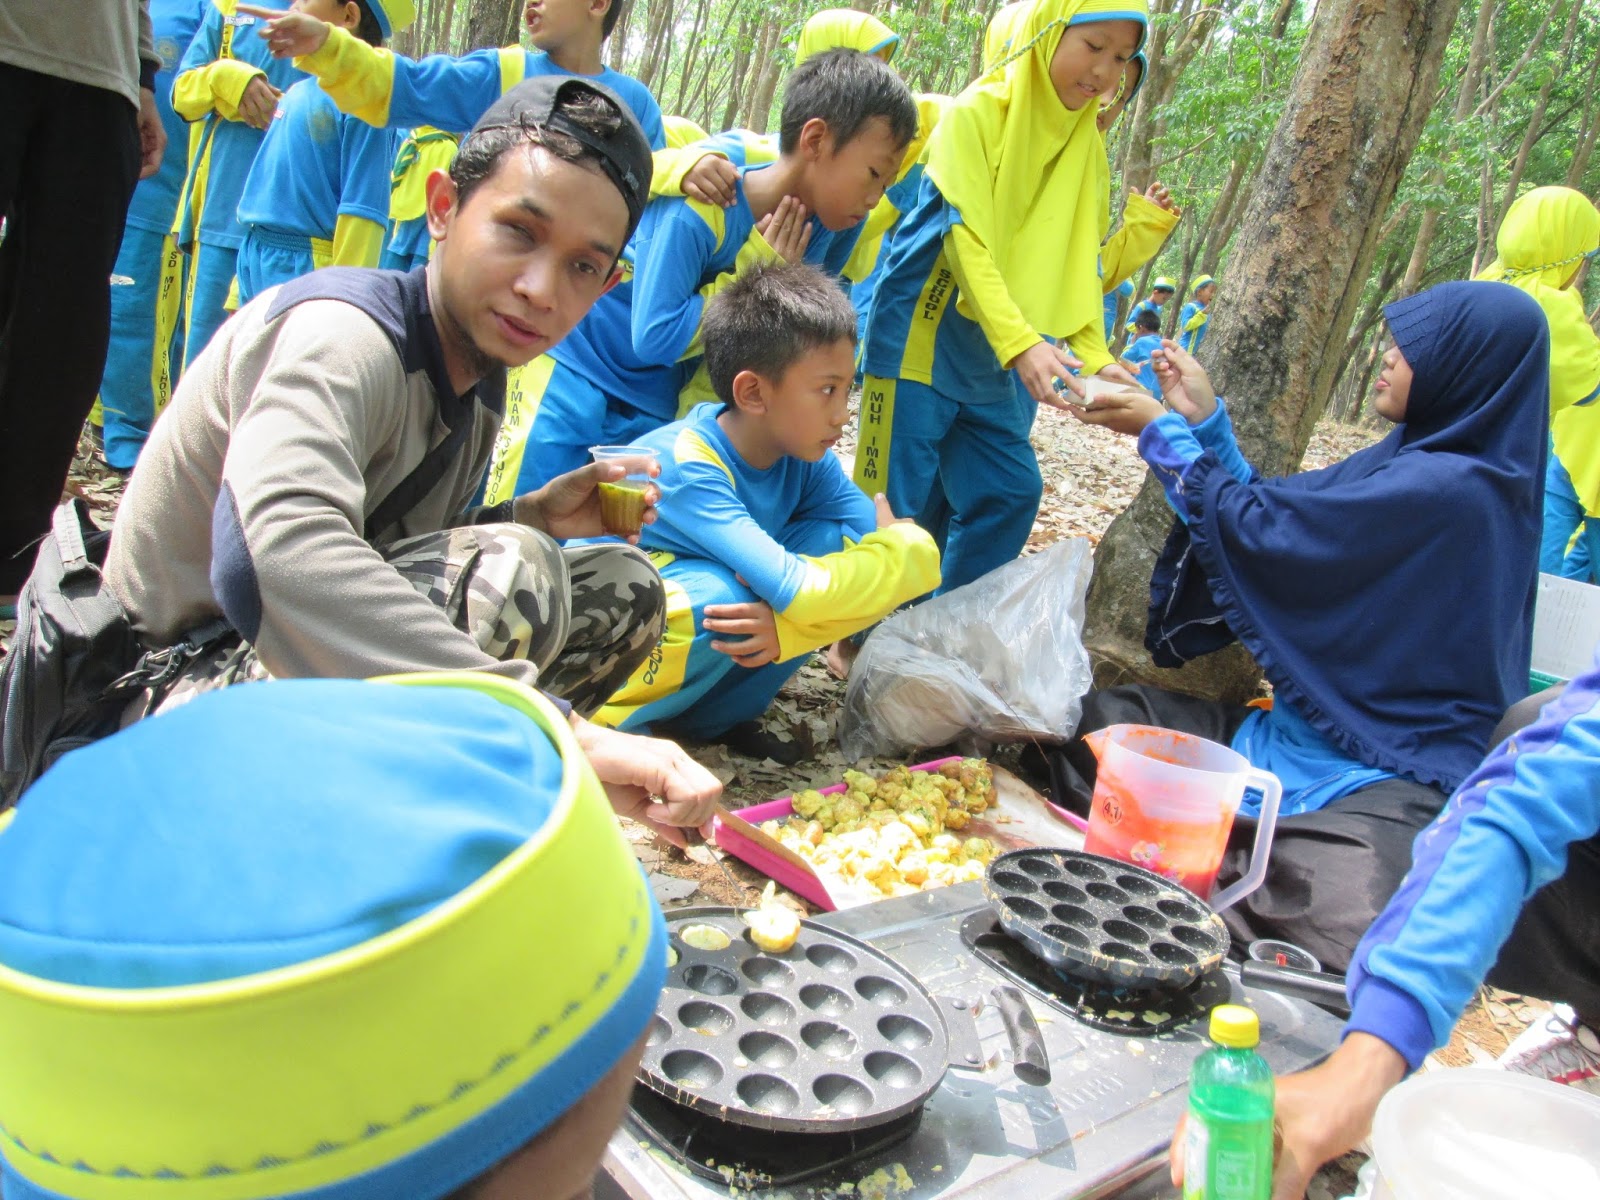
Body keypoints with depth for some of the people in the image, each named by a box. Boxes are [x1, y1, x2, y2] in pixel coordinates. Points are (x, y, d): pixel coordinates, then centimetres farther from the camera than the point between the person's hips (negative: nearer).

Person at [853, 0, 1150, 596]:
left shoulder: (1088, 149, 8)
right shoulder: (977, 112, -12)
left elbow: (1078, 263, 6)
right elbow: (966, 239, -21)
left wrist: (1095, 356, -10)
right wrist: (1022, 343, -33)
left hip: (994, 360, 7)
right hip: (921, 339, -7)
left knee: (1012, 492, 8)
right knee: (895, 505, -4)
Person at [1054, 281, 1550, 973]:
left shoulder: (1450, 487, -21)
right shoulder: (1416, 457, 9)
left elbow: (1259, 529, -18)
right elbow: (1277, 509, 15)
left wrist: (1163, 433, -6)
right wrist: (1203, 421, 10)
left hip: (1380, 774, -9)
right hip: (1302, 727, 10)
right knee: (1095, 717, -2)